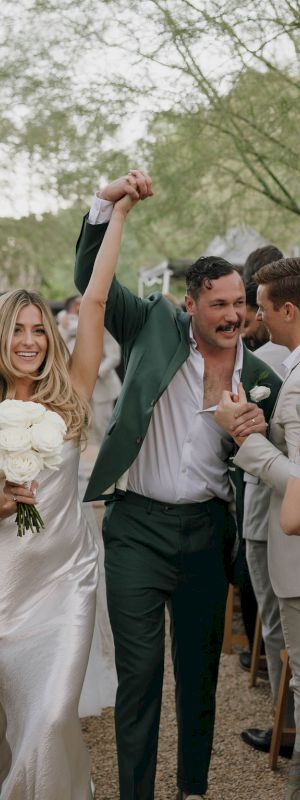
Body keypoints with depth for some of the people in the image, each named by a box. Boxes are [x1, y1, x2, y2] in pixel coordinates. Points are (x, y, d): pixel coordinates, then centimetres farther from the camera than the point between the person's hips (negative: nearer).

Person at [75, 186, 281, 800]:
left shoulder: (259, 376, 3)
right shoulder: (154, 327, -1)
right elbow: (91, 282, -4)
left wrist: (251, 435, -10)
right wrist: (104, 206, -16)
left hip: (206, 531, 3)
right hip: (137, 526, -3)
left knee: (201, 668, 14)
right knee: (139, 672, 0)